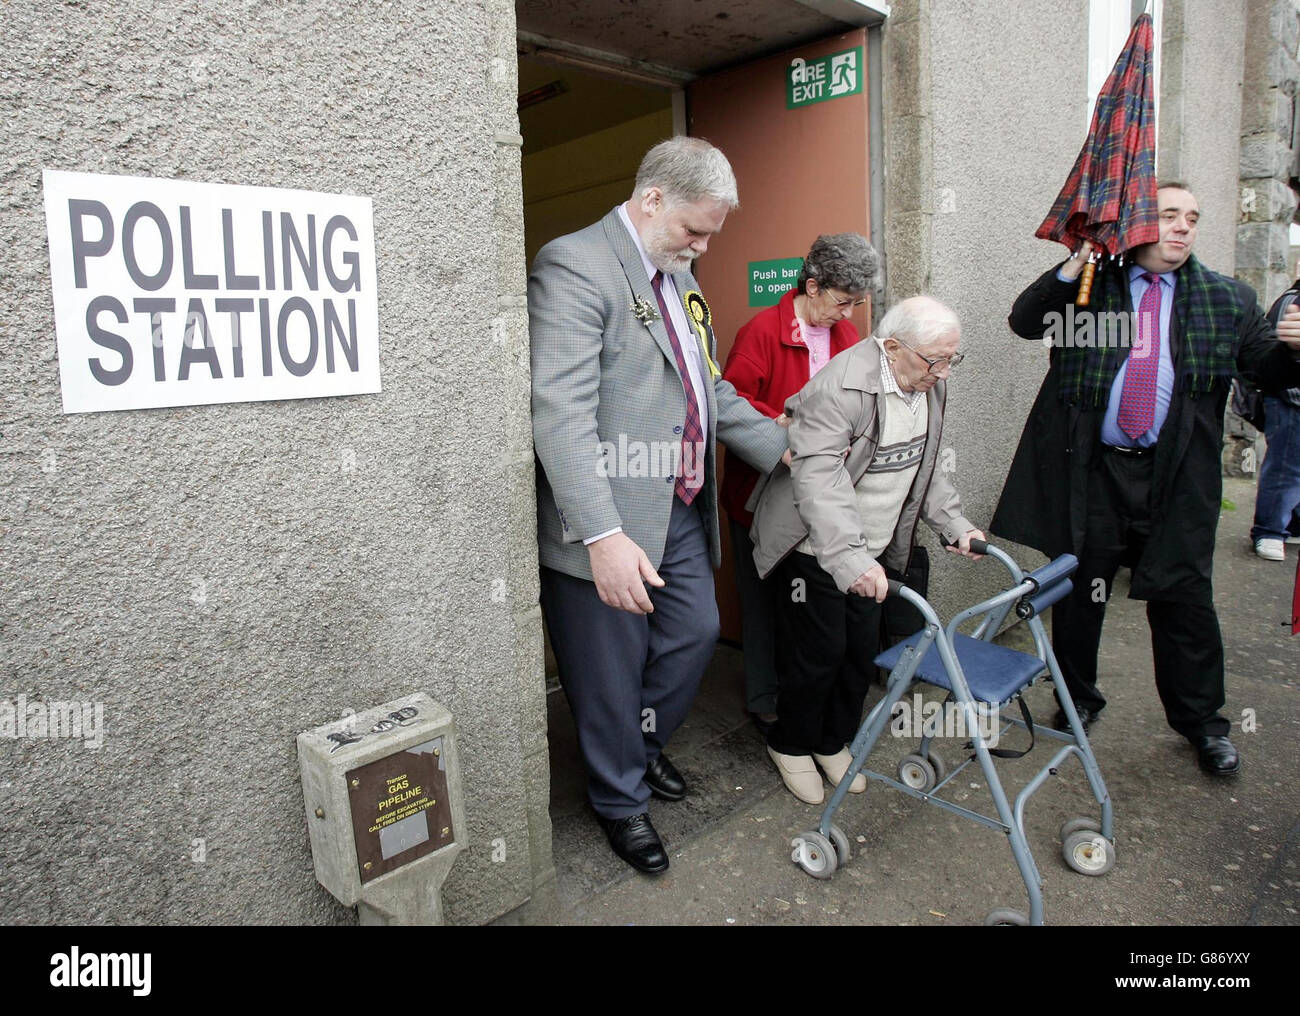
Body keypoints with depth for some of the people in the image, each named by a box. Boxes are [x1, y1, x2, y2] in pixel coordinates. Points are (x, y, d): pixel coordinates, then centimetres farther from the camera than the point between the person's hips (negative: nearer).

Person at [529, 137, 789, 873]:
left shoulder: (680, 276, 14)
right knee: (612, 673, 8)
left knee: (697, 633, 19)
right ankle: (622, 800, 32)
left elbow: (711, 388, 21)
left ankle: (645, 744, 45)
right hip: (610, 524, -8)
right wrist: (602, 536, -33)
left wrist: (783, 448, 12)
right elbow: (562, 413, -27)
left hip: (682, 512, 9)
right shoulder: (574, 266, -16)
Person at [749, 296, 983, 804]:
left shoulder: (930, 383, 2)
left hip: (873, 549, 8)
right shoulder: (840, 387, -26)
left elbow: (925, 466, 13)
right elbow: (817, 476, -34)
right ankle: (791, 746, 26)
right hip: (815, 548, -7)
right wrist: (848, 558, -43)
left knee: (863, 649, 12)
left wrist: (955, 525, 2)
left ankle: (834, 742, 34)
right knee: (818, 652, 1)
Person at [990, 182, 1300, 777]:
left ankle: (1201, 722, 26)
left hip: (1176, 474, 1)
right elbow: (1025, 322, -7)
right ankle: (1078, 700, 31)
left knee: (1183, 595, 6)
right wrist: (1075, 265, -16)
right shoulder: (1089, 283, 4)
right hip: (1090, 467, -1)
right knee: (1080, 590, 10)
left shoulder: (1227, 299, 9)